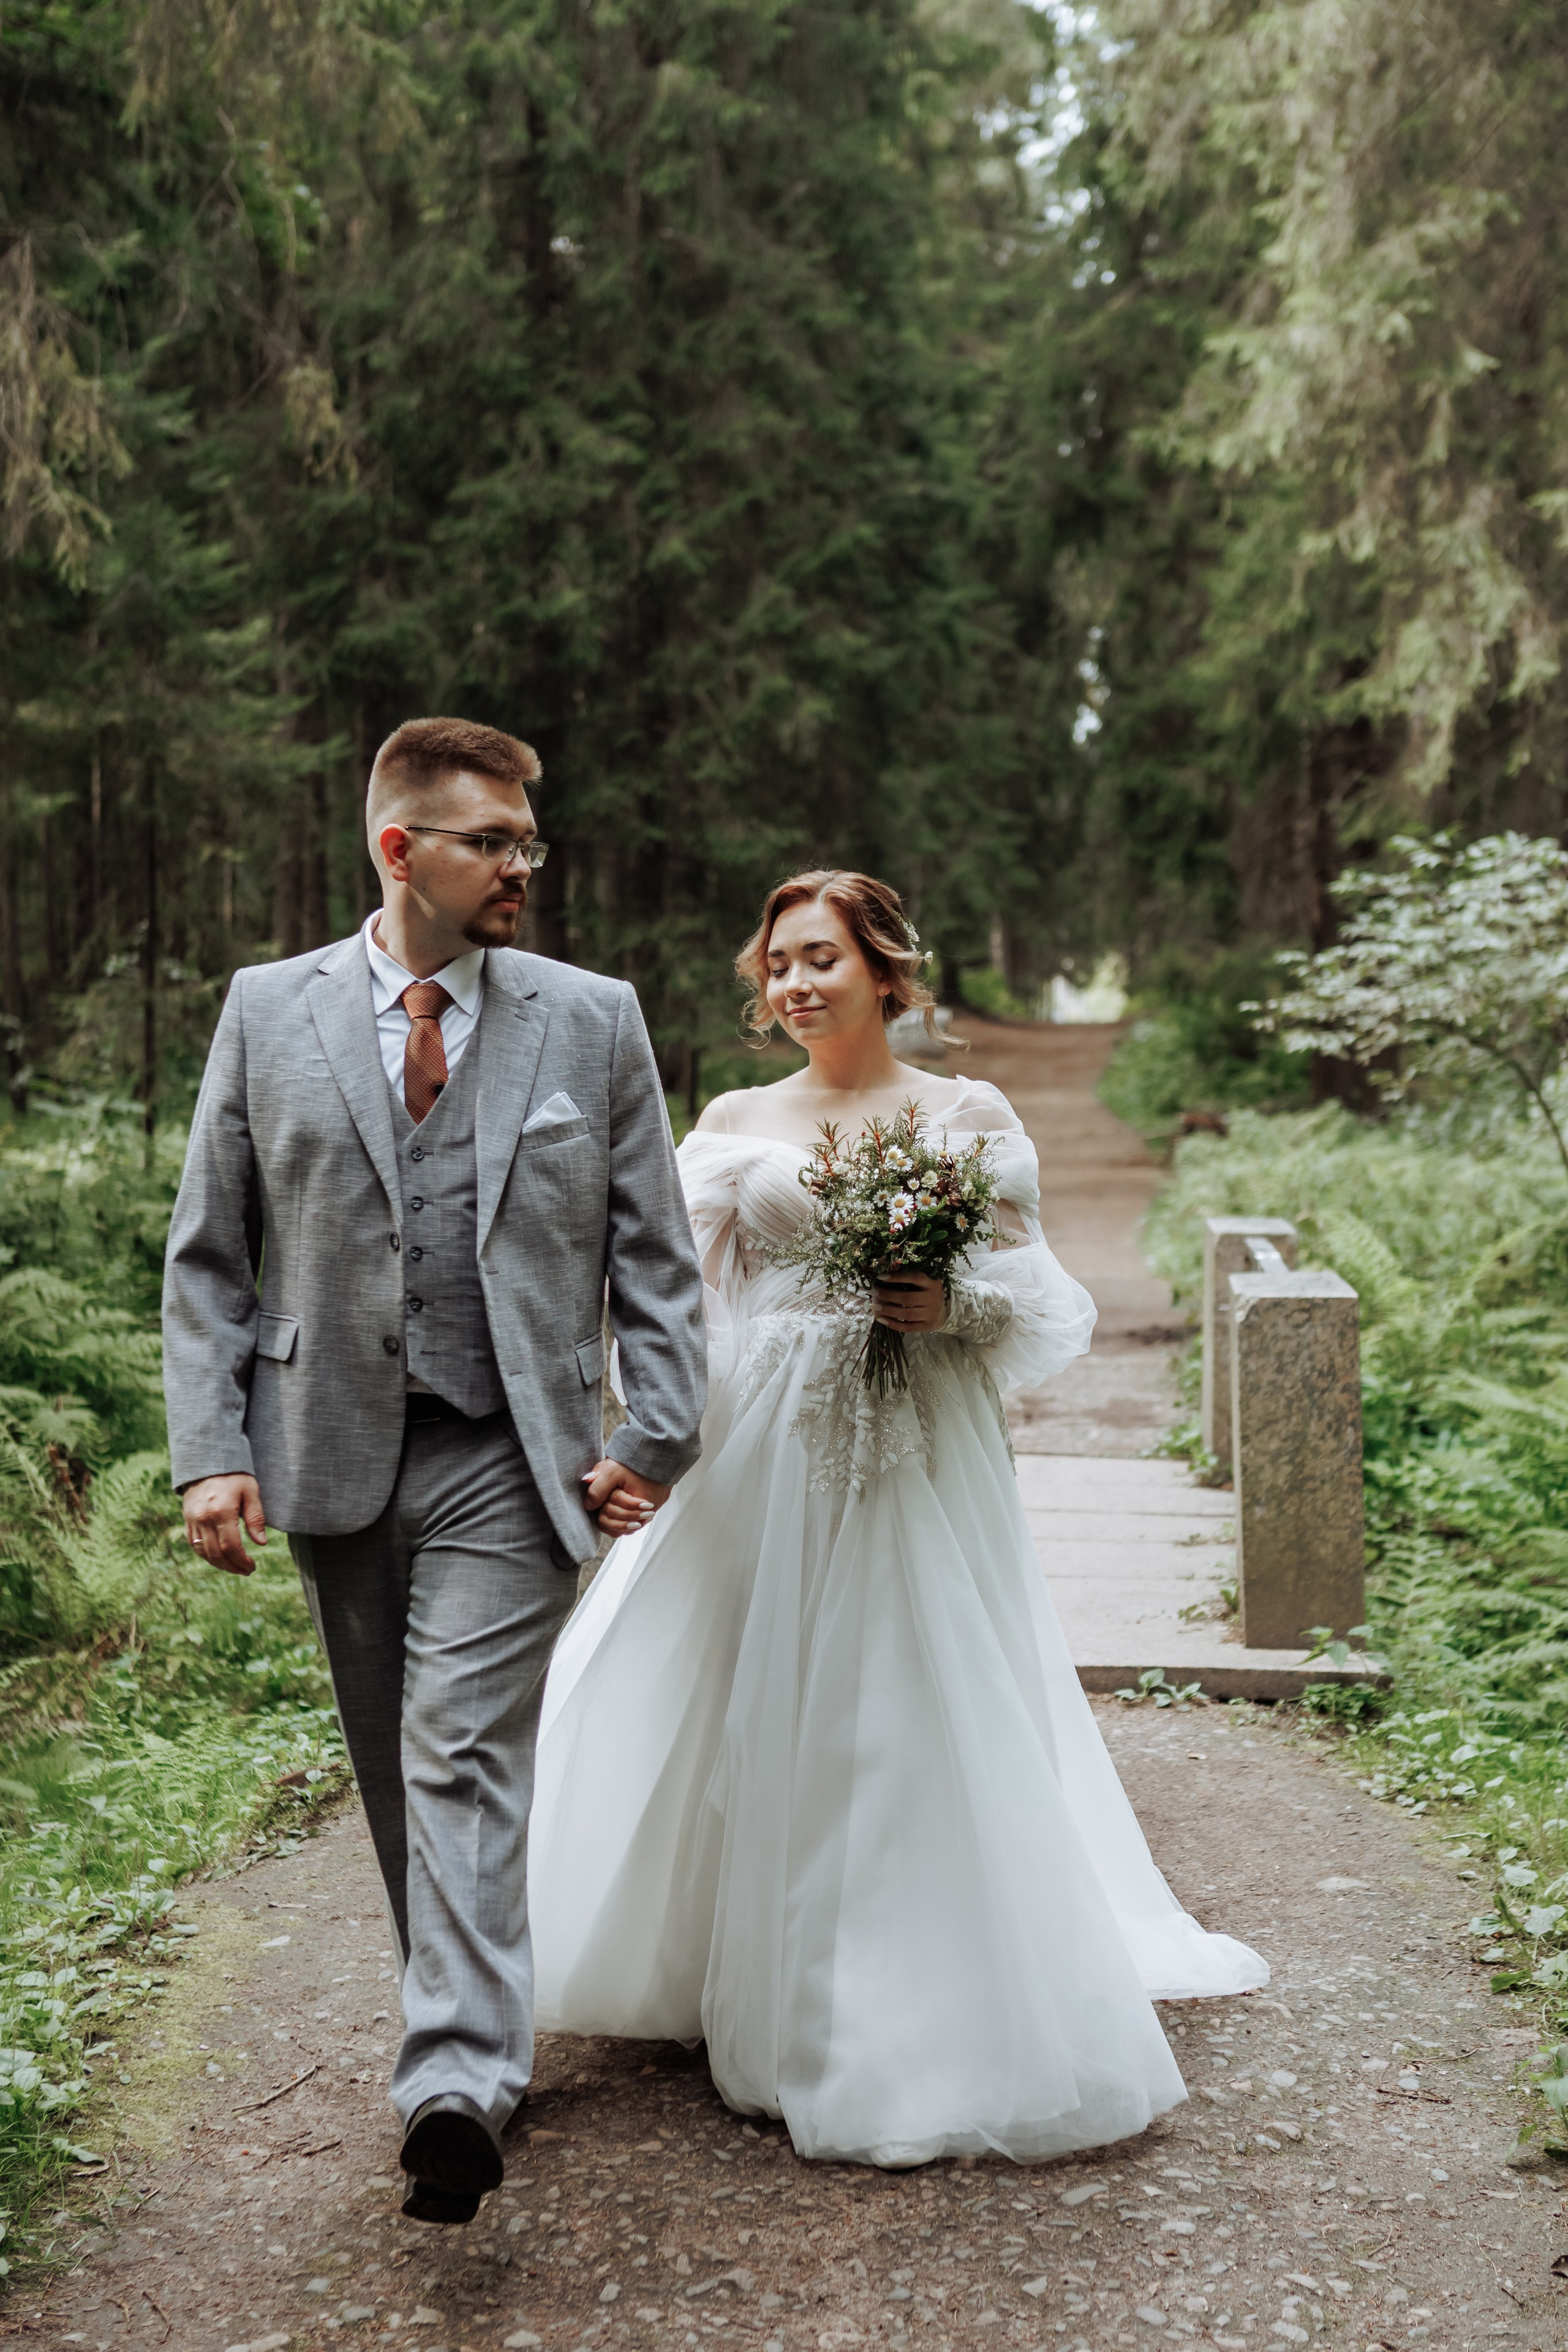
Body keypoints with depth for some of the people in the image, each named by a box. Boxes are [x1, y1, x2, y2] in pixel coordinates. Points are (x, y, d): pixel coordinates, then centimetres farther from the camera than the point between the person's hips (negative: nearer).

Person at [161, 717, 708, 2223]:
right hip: (332, 1460, 2)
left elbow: (657, 1258, 6)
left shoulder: (593, 1021, 3)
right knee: (396, 1772, 12)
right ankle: (469, 2027, 29)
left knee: (464, 1759, -13)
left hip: (510, 1460, -2)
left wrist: (653, 1439, -3)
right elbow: (208, 1257, 5)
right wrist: (211, 1451, -4)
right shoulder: (269, 1011, 5)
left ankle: (457, 2085, -15)